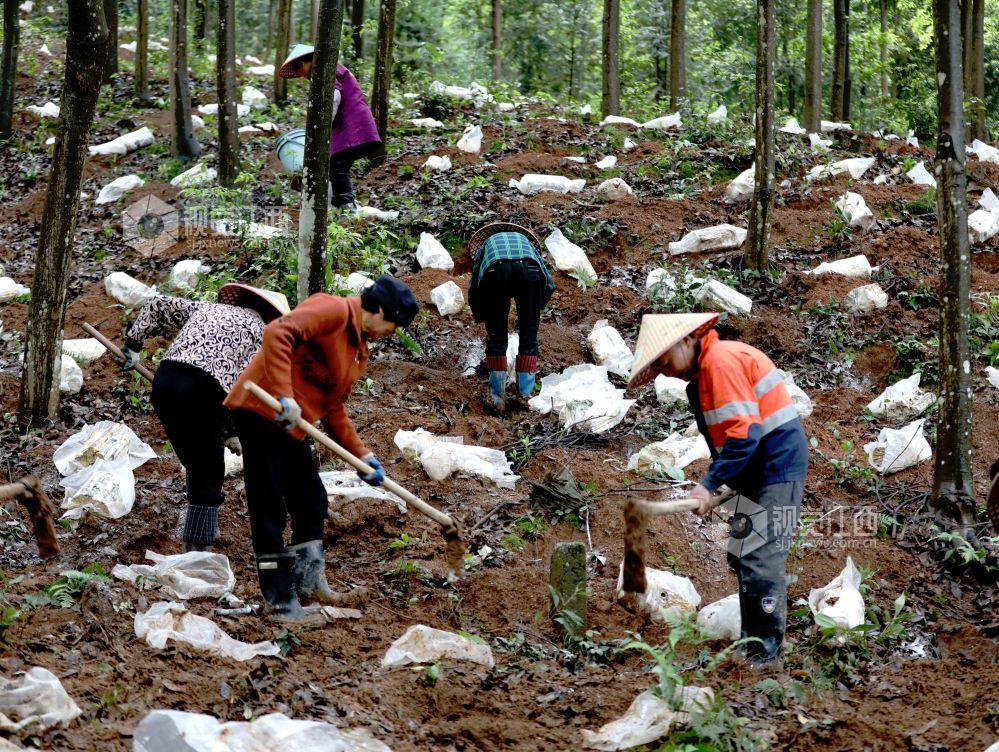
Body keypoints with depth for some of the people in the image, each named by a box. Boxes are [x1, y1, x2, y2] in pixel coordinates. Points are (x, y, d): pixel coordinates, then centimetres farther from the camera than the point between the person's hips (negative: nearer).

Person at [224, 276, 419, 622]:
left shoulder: (359, 352, 16)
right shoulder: (333, 311, -13)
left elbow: (333, 407, 20)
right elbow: (277, 333, -27)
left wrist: (362, 454, 13)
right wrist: (284, 397, -32)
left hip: (293, 426, 10)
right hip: (261, 411, -10)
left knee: (311, 502, 16)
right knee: (269, 508, -4)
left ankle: (308, 582, 28)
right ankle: (278, 598, 2)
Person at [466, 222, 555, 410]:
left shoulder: (485, 246, 42)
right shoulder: (526, 242, 43)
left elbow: (473, 291, 36)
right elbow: (549, 284, 33)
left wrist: (482, 319, 47)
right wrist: (535, 309, 45)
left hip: (495, 270, 0)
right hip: (529, 269, 0)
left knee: (496, 338, 13)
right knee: (529, 338, 13)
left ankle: (498, 395, 9)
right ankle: (525, 394, 11)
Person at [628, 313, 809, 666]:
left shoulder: (722, 362, -17)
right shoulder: (703, 374, 15)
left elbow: (743, 433, -24)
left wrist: (711, 485, -23)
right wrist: (717, 486, 3)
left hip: (775, 471, -11)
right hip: (757, 476, 11)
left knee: (759, 560, -10)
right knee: (744, 558, 15)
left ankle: (766, 653, -5)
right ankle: (751, 642, 23)